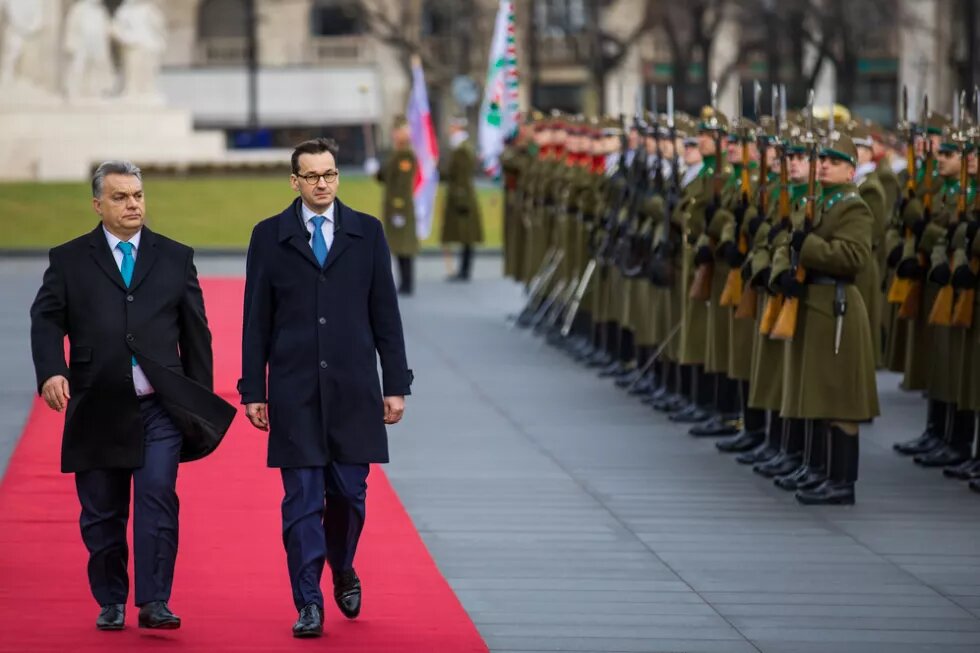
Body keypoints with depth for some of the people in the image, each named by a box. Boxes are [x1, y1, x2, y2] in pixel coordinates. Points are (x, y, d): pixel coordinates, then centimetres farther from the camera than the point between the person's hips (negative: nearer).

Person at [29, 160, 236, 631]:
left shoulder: (175, 257, 11)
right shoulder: (69, 260, 7)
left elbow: (196, 331, 12)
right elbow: (47, 320, -2)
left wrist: (201, 401, 10)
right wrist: (51, 372, -20)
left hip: (161, 406, 0)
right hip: (98, 410, 0)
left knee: (158, 499, -12)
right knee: (102, 513, 6)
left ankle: (154, 602, -12)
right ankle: (111, 603, 17)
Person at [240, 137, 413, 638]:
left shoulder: (367, 232, 6)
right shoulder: (269, 236, 3)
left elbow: (385, 313, 6)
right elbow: (256, 321, 4)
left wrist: (396, 385, 2)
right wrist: (253, 391, 0)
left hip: (353, 389, 1)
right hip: (294, 391, -1)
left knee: (348, 492, 5)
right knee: (302, 499, -3)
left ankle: (343, 571, 33)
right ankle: (309, 603, 1)